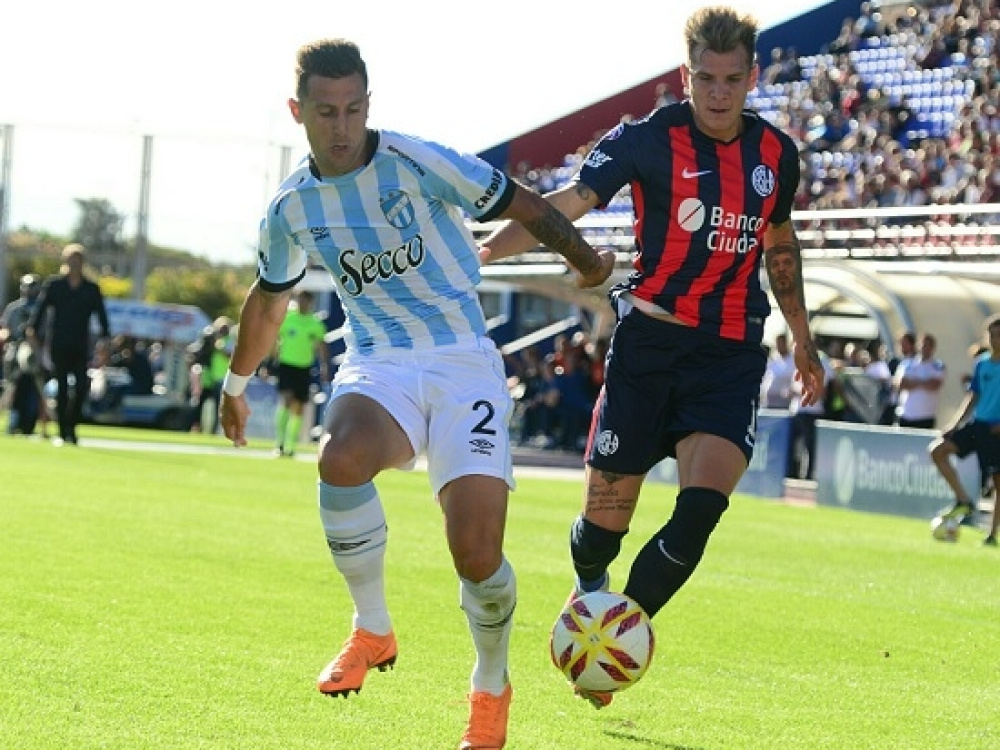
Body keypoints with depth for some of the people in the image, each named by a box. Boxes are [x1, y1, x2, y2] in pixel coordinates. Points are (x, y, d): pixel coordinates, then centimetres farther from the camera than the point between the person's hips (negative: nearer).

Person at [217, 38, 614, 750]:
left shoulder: (418, 164, -8)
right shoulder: (291, 209, 6)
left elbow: (522, 205, 0)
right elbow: (269, 300, 25)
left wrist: (583, 255, -12)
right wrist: (236, 384, 36)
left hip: (465, 365, -2)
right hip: (377, 367, 2)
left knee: (477, 555, -17)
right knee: (341, 459, -35)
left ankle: (492, 689, 15)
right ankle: (372, 630, -11)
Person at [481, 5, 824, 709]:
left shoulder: (777, 154, 6)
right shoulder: (649, 139, -6)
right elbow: (568, 204, -16)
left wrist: (803, 337, 27)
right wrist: (484, 249, -30)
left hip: (732, 356, 2)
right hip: (650, 340, -2)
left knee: (700, 510, -18)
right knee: (606, 515, 3)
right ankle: (588, 597, 37)